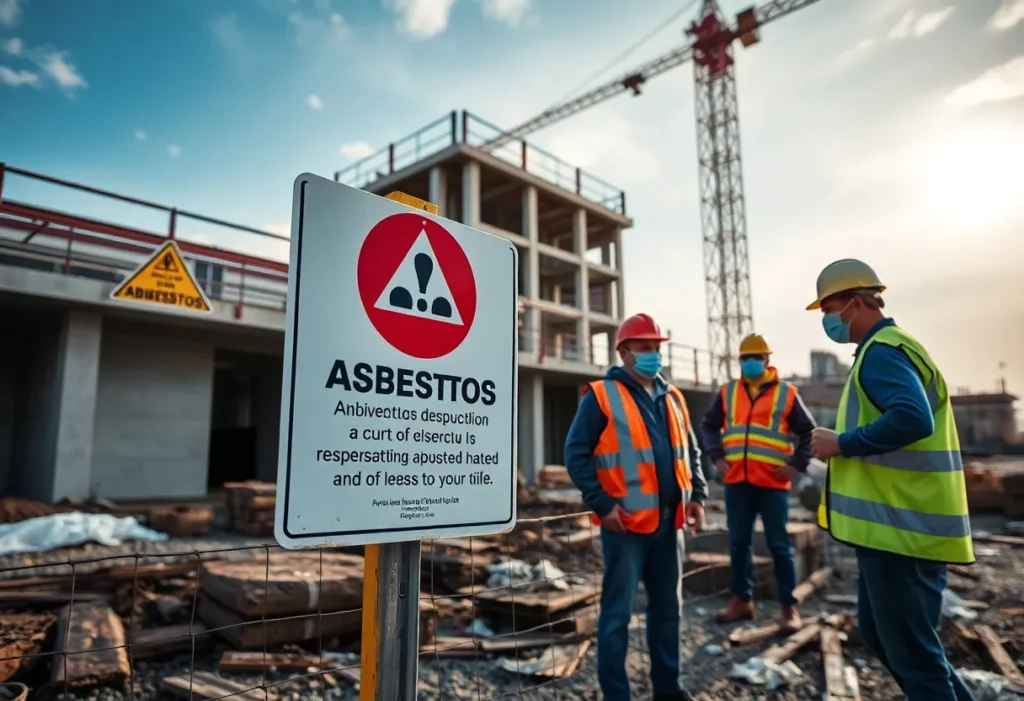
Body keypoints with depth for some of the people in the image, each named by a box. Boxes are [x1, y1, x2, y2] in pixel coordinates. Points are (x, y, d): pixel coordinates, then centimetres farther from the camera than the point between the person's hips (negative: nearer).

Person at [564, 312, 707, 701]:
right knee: (618, 611, 1)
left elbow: (689, 452, 21)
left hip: (667, 521, 7)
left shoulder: (672, 398, 13)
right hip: (626, 522, -6)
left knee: (667, 606, 17)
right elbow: (576, 455, -10)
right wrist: (601, 504, -16)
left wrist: (697, 495, 8)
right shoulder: (601, 396, -7)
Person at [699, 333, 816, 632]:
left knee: (779, 545, 3)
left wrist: (797, 464, -5)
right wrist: (717, 457, 3)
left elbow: (808, 432, 5)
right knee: (738, 543, 9)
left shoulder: (786, 393, 1)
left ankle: (789, 606, 15)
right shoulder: (727, 393, 9)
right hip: (736, 481, 3)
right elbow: (709, 425, 15)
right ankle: (742, 600, 22)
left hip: (773, 483, -3)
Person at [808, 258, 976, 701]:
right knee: (879, 633, 20)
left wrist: (842, 443, -20)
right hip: (897, 523, 11)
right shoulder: (887, 348, 17)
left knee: (911, 650, 1)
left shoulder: (881, 352, -15)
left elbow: (912, 419, -31)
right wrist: (844, 443, 12)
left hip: (899, 527, -11)